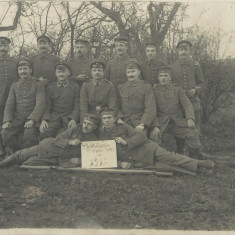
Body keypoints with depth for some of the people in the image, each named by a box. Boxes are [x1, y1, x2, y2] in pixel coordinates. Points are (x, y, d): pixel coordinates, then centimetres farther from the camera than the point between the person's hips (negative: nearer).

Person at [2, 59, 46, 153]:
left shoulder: (38, 85, 4)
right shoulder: (14, 86, 16)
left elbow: (40, 104, -7)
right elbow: (9, 104, 10)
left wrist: (32, 119, -21)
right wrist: (7, 120, -7)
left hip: (33, 118, -3)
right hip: (17, 118, 4)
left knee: (29, 135, -32)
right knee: (6, 134, -23)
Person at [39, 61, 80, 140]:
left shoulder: (75, 87, 10)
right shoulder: (50, 88, 16)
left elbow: (77, 107, 4)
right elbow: (47, 107, 10)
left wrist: (74, 119, -15)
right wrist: (44, 120, -9)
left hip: (69, 117, -1)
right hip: (54, 117, 1)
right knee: (44, 133, -27)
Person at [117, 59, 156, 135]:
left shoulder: (146, 87, 6)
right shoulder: (120, 88, 17)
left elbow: (150, 109, -2)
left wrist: (142, 124, -13)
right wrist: (119, 119, -6)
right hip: (124, 125, 2)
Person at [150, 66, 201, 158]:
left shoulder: (178, 90, 12)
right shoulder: (154, 91, 8)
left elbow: (187, 105, -1)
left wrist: (190, 119, -23)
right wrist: (155, 126, -20)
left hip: (177, 122, 2)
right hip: (161, 123, -1)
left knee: (193, 132, -21)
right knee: (152, 136, -31)